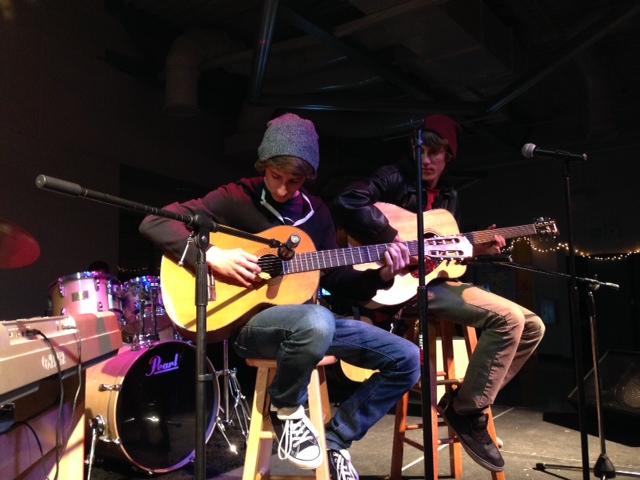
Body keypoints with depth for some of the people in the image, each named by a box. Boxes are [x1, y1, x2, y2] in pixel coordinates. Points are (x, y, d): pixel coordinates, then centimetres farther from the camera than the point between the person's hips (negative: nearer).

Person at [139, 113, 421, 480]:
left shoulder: (316, 212, 11)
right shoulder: (236, 199, -5)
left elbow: (333, 277, 13)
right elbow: (154, 222, -10)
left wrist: (380, 276, -4)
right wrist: (212, 256, -23)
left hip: (310, 321, 6)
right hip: (248, 321, -6)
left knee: (407, 359, -2)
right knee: (317, 322, -41)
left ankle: (337, 439, 10)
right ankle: (288, 410, -9)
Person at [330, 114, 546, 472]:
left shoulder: (450, 197, 17)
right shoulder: (394, 178, -6)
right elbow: (346, 203, -22)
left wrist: (476, 249, 5)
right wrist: (392, 238, -24)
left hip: (438, 281, 9)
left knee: (533, 326, 5)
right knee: (508, 318, -24)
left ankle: (465, 399, 9)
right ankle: (469, 411, -8)